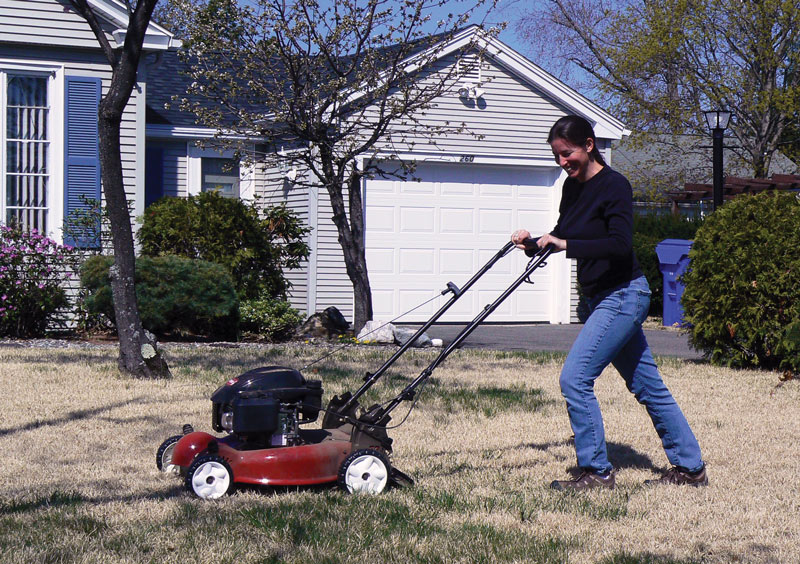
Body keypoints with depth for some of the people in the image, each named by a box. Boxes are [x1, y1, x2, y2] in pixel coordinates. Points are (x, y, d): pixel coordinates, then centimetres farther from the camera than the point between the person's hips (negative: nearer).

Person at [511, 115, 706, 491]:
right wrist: (533, 243, 0)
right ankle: (690, 467, 22)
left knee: (575, 377, -13)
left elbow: (620, 245, -26)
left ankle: (596, 471, -4)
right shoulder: (572, 187, 9)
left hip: (623, 296, -9)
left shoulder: (613, 186, -15)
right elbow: (562, 236, 20)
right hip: (603, 299, 9)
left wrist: (565, 245, -29)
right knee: (647, 384, 13)